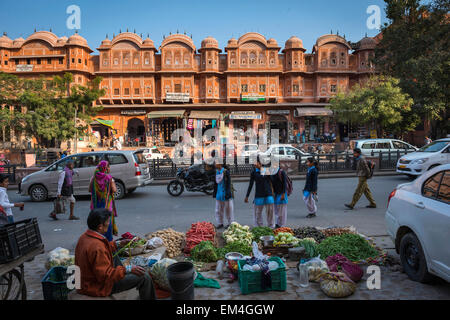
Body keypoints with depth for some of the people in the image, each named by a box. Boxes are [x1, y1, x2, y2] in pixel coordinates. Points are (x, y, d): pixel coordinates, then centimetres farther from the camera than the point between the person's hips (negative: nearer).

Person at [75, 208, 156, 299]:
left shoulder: (84, 237, -1)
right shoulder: (97, 247, -32)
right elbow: (105, 275, -30)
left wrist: (118, 244, 11)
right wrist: (128, 269, -27)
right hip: (99, 287, -10)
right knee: (144, 277, -8)